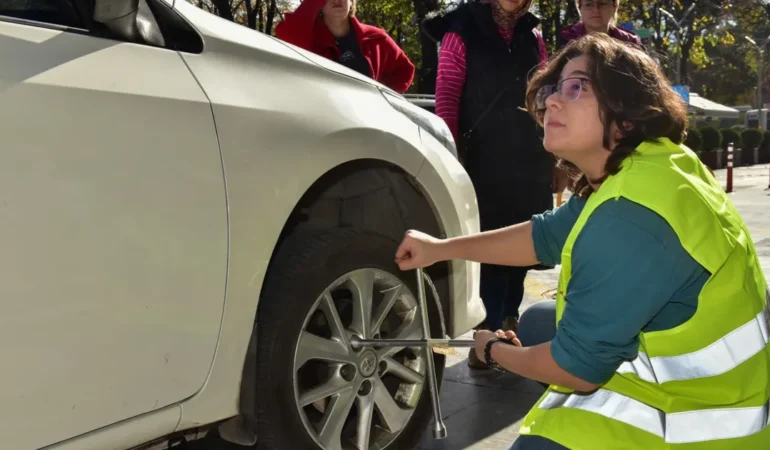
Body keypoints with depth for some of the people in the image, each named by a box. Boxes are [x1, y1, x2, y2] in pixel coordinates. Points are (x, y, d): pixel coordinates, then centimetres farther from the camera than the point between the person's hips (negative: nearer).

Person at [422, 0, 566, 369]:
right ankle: (488, 332, 2)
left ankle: (509, 322, 22)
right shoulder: (462, 32, 0)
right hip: (484, 160, -4)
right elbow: (447, 96, -5)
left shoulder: (532, 36, 14)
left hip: (530, 161, 5)